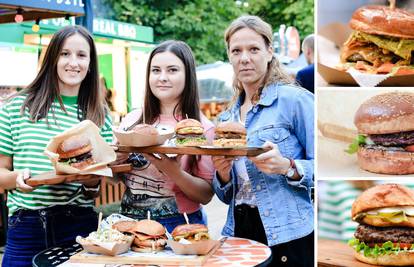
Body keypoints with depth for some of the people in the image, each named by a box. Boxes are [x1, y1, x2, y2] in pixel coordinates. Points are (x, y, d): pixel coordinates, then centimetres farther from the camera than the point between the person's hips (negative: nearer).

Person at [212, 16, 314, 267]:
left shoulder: (295, 99, -7)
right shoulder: (226, 118, 11)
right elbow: (227, 196, 14)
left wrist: (288, 168, -26)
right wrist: (223, 174, -6)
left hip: (287, 236, -5)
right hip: (238, 233, 6)